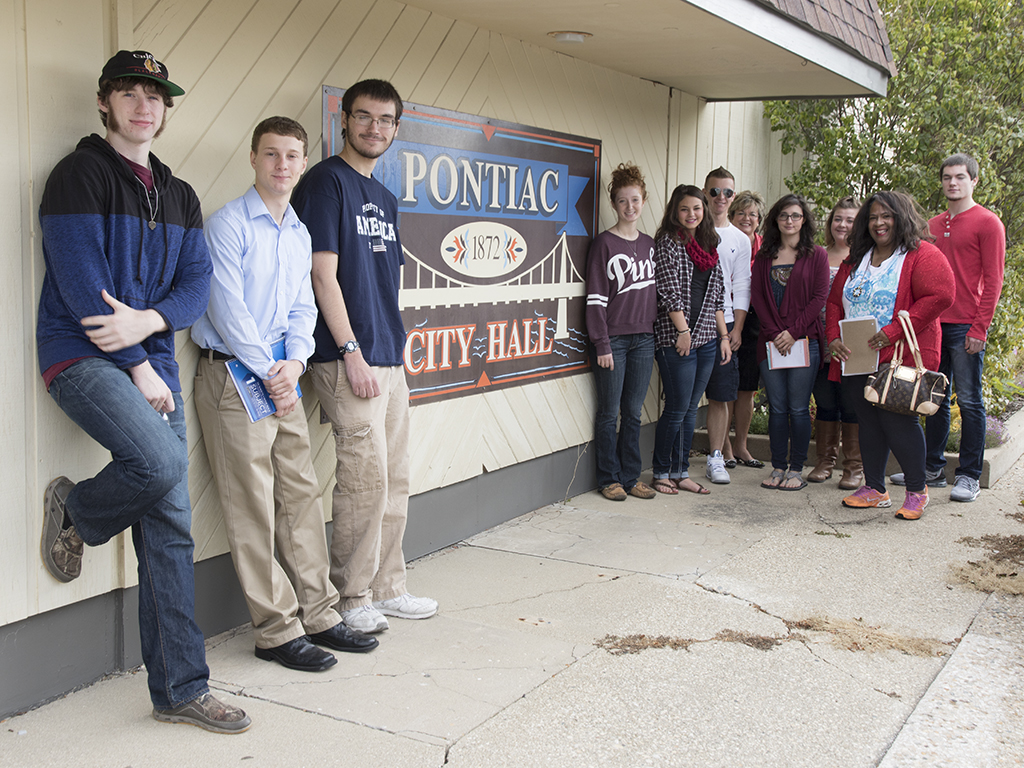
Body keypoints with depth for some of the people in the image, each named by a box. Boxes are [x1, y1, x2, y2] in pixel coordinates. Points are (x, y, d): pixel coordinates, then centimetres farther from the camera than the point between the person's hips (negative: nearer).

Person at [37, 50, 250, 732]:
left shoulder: (178, 197, 17)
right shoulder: (81, 175, -3)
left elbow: (197, 283, 8)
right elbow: (81, 280, -11)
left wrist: (147, 321, -13)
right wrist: (138, 367, -12)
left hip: (154, 362, 6)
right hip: (82, 356, -6)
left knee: (171, 528, 1)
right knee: (160, 461, -31)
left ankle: (181, 690, 8)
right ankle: (75, 512, 5)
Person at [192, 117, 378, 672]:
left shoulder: (299, 234, 16)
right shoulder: (229, 225, -7)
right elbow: (228, 309, -13)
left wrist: (295, 361, -3)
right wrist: (268, 373, -11)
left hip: (282, 379, 7)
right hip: (234, 376, -7)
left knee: (301, 495, 9)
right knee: (253, 507, -3)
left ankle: (318, 614, 18)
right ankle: (276, 631, 4)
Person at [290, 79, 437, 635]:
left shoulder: (386, 199, 19)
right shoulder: (326, 181, -5)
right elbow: (323, 273, -13)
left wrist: (396, 349, 16)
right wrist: (351, 351, -17)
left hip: (390, 359, 9)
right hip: (349, 359, -9)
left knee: (394, 479, 11)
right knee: (365, 476, -8)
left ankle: (386, 588, 22)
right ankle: (352, 598, 4)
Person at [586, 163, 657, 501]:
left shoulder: (649, 244, 11)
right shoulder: (604, 243, -6)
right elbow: (595, 298, -9)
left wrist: (654, 331, 10)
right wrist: (601, 344, -14)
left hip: (644, 338, 5)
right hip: (613, 338, -5)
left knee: (634, 412, 10)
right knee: (610, 412, 3)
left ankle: (631, 477, 18)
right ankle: (610, 479, 13)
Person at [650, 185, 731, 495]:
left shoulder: (709, 245, 15)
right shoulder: (668, 243, -4)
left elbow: (718, 295, 17)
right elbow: (669, 290, -11)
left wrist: (723, 334, 12)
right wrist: (683, 330, -15)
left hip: (706, 339, 6)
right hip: (676, 339, -6)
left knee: (690, 410, 9)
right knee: (677, 409, -4)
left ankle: (681, 473, 16)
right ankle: (661, 473, 8)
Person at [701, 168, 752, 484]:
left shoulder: (740, 240, 13)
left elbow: (741, 289, 11)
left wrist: (737, 328, 0)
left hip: (723, 326, 2)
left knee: (721, 396, 1)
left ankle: (716, 458, 9)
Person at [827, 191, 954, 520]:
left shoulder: (922, 255, -4)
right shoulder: (856, 261, 17)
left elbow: (939, 296, -16)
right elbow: (834, 302, 18)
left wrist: (893, 331, -21)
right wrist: (833, 337, -1)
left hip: (900, 357, -6)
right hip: (858, 358, 6)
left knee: (898, 419, -8)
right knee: (868, 421, 9)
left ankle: (917, 491, 8)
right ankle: (874, 489, 19)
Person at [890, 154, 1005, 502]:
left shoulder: (987, 222, -2)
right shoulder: (933, 225, 16)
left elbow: (993, 281, -7)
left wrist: (979, 329, -13)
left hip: (966, 327, -6)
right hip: (932, 324, 6)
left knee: (969, 401, -1)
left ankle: (969, 477, 5)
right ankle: (932, 469, 18)